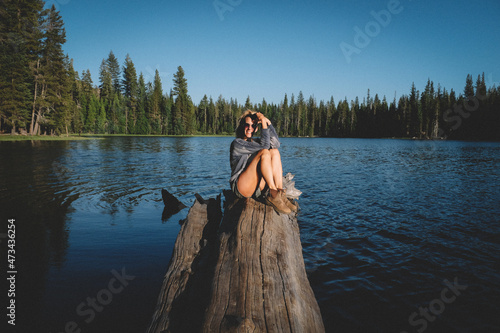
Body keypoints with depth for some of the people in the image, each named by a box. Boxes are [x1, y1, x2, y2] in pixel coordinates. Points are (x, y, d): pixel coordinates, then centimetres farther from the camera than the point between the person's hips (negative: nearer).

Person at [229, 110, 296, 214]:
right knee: (264, 153, -24)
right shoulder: (237, 143, -3)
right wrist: (264, 124, -12)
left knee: (275, 152, -9)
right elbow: (264, 147, -15)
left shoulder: (254, 142, 19)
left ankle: (280, 193, -21)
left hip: (257, 188, 7)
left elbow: (276, 144, 1)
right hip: (240, 187, -7)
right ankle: (273, 195, -29)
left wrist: (268, 123, -3)